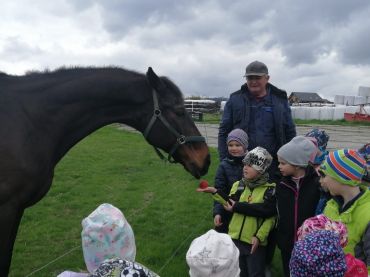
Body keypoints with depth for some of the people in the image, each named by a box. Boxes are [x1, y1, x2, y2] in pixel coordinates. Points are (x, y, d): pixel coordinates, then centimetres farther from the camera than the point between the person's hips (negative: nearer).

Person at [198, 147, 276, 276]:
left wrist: (259, 236, -18)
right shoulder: (238, 185, 1)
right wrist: (215, 192, -6)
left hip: (255, 241, -4)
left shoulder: (269, 190, -13)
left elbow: (270, 218, -12)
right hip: (236, 237, 5)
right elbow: (230, 204, 2)